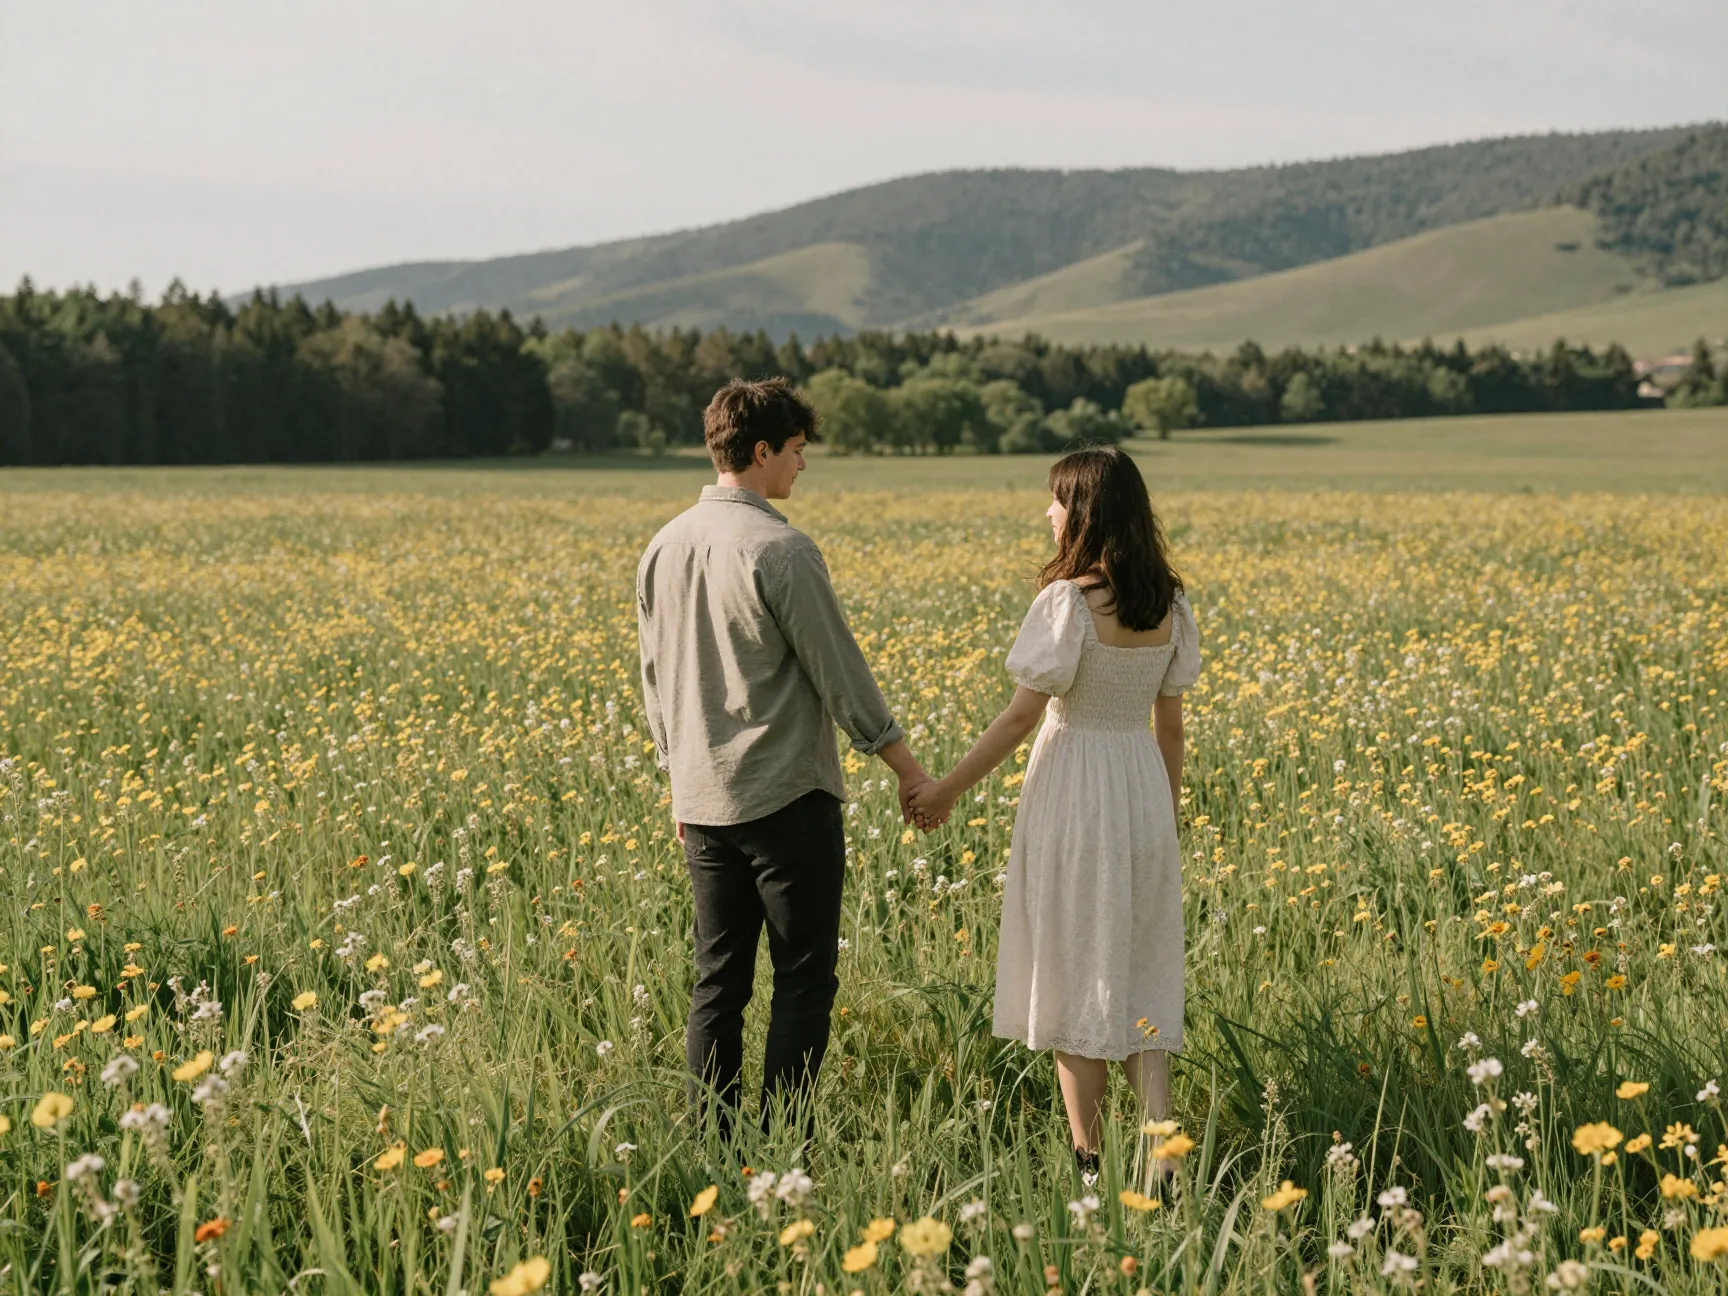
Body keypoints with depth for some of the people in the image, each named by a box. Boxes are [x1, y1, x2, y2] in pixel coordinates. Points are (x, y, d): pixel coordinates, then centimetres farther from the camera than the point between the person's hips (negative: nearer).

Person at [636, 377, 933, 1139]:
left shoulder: (665, 548, 6)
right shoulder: (780, 551, -16)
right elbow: (839, 674, -11)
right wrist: (906, 767, -1)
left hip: (703, 802, 7)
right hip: (786, 798, -7)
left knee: (718, 980, 11)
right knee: (803, 979, 2)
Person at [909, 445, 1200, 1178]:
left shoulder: (1068, 602, -15)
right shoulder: (1167, 607, 5)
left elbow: (1023, 713, -15)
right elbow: (1170, 722, 10)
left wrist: (948, 789, -7)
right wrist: (1168, 816, 20)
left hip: (1074, 789, -6)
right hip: (1143, 788, 6)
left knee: (1074, 973, 4)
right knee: (1140, 969, 11)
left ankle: (1088, 1158, 9)